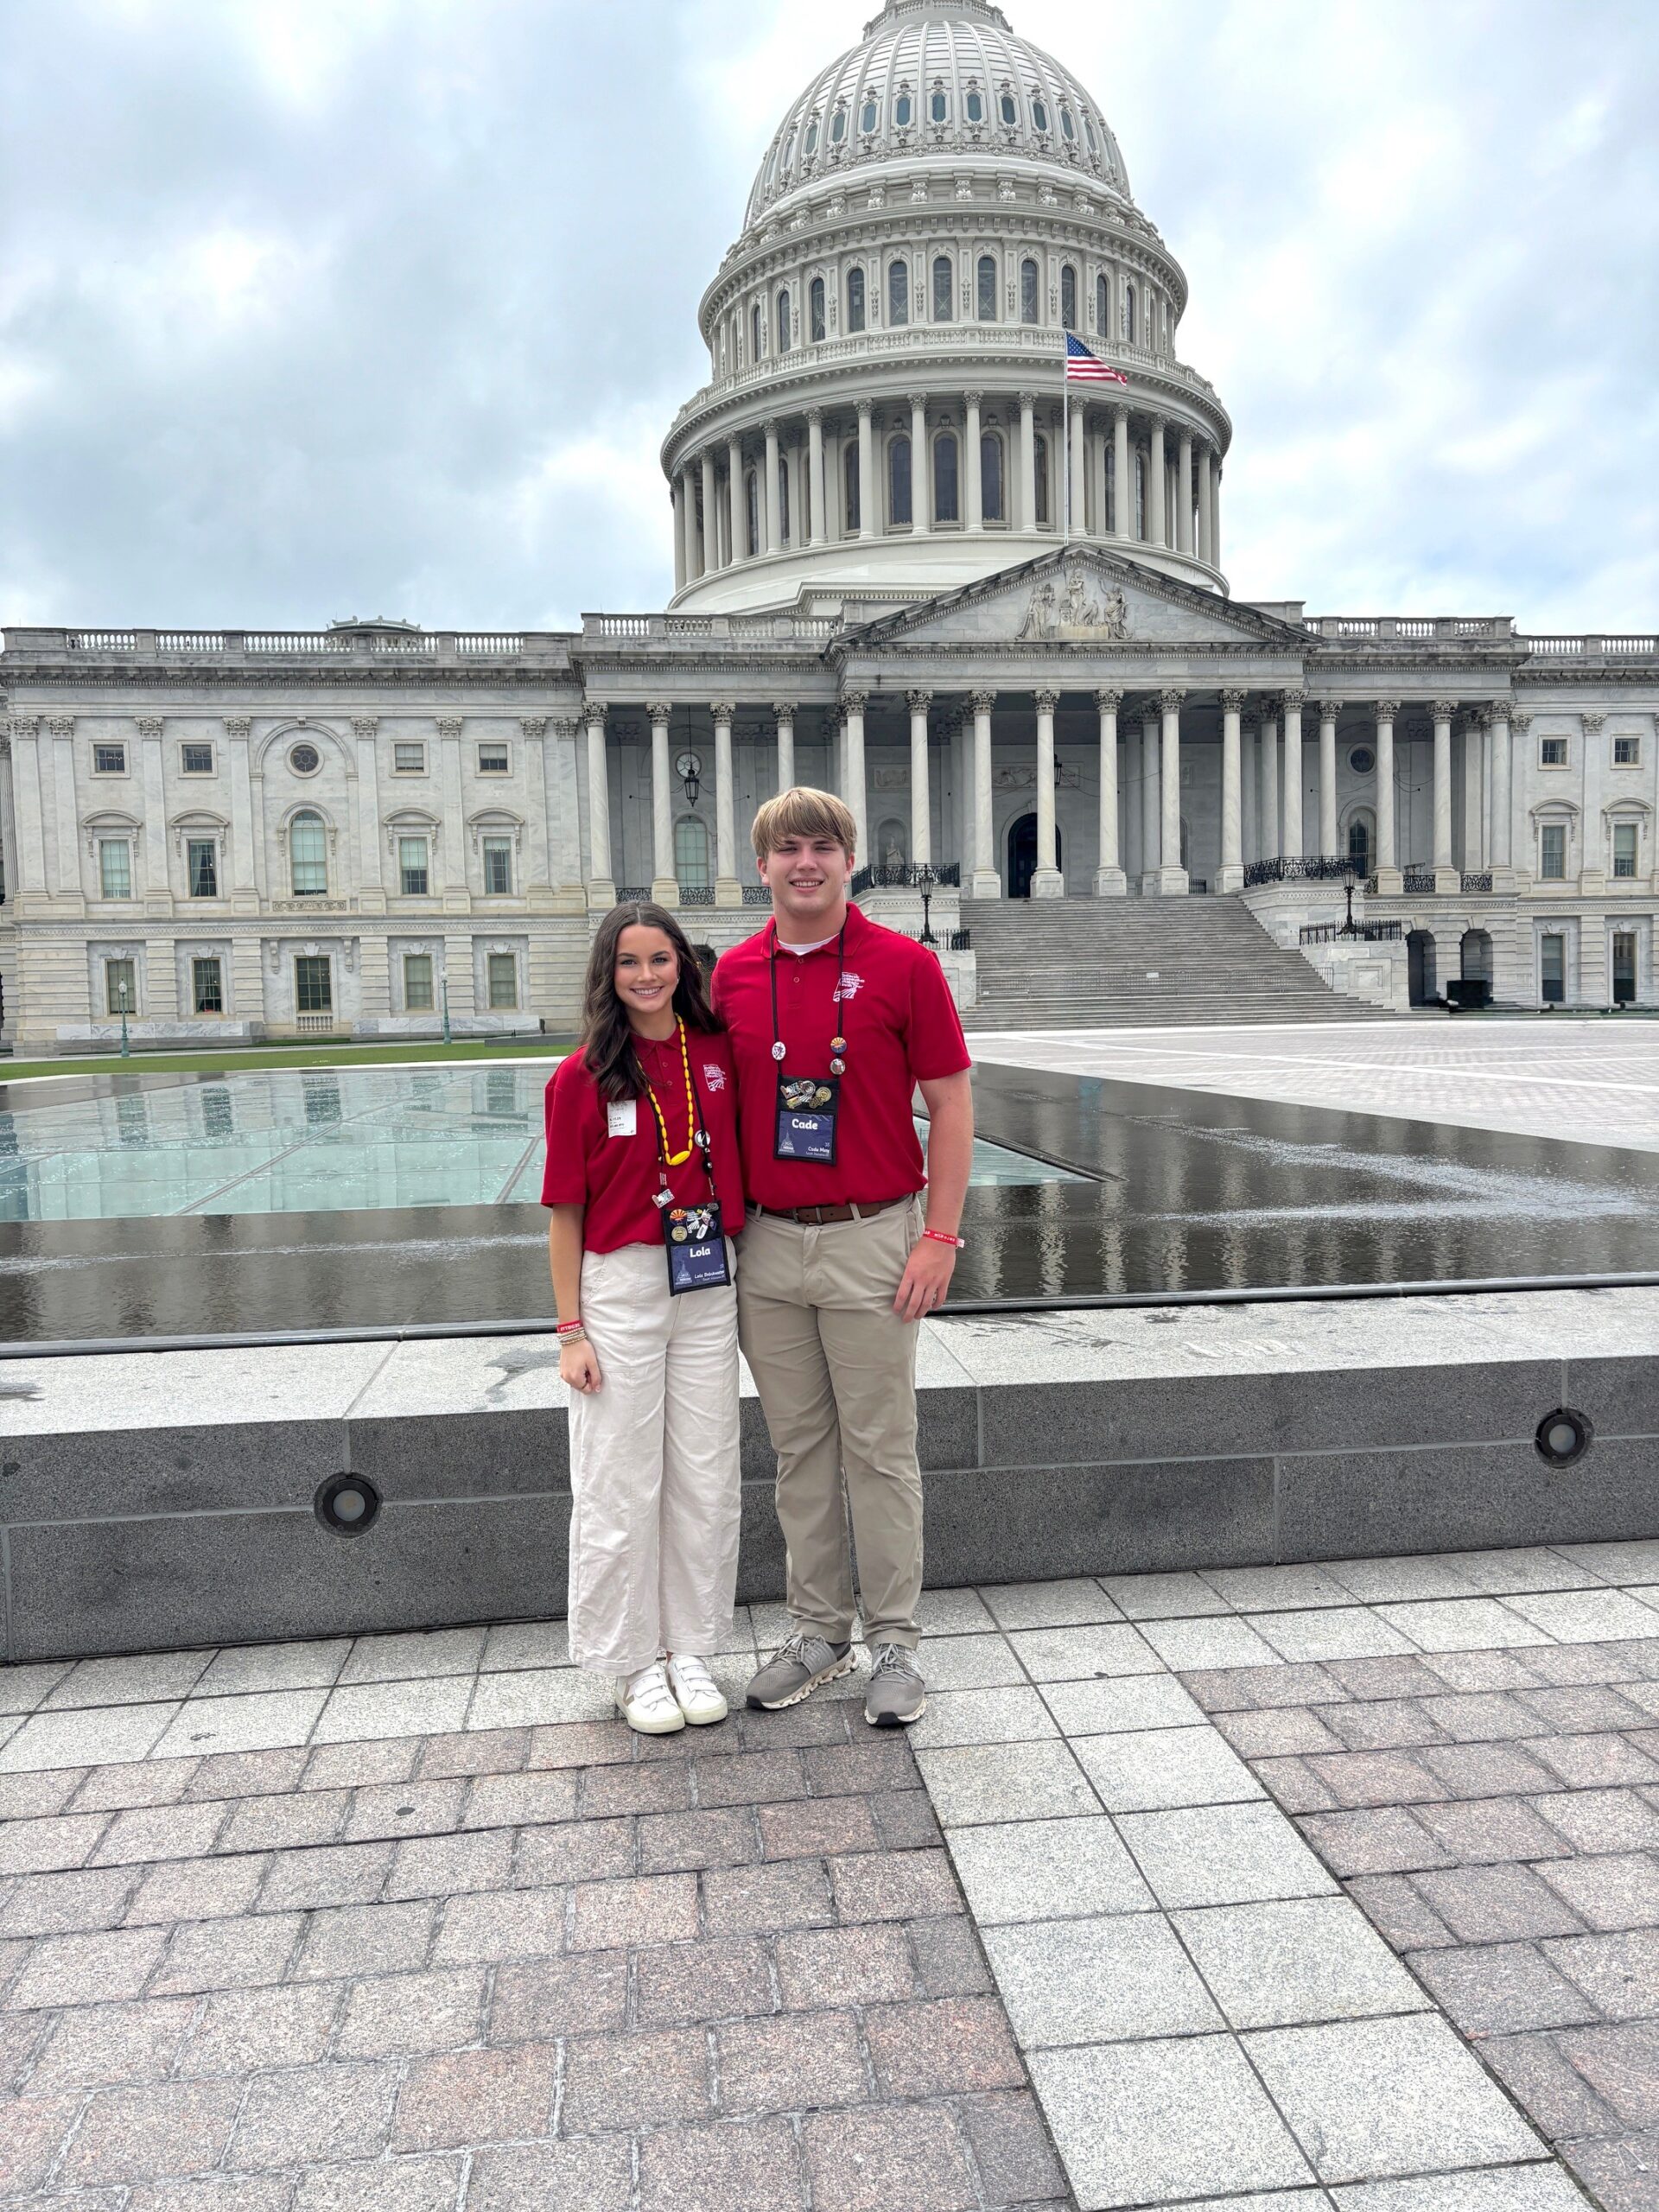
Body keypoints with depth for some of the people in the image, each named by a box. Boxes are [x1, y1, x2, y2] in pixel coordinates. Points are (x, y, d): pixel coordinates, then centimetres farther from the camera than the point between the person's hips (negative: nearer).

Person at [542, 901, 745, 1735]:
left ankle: (690, 1650, 28)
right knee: (621, 1484, 5)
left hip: (708, 1285, 3)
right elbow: (566, 1213, -4)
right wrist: (571, 1330, -7)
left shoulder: (718, 1055, 2)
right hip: (619, 1287, -3)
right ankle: (634, 1662, 23)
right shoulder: (582, 1076, -6)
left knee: (706, 1478, 10)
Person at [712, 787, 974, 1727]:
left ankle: (895, 1641, 19)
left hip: (871, 1240, -4)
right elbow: (725, 1109, 13)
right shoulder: (734, 974, 6)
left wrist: (941, 1236, -11)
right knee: (799, 1447, 13)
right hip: (767, 1244, 4)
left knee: (881, 1449, 4)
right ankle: (818, 1631, 27)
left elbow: (952, 1104, -5)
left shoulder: (904, 965, -5)